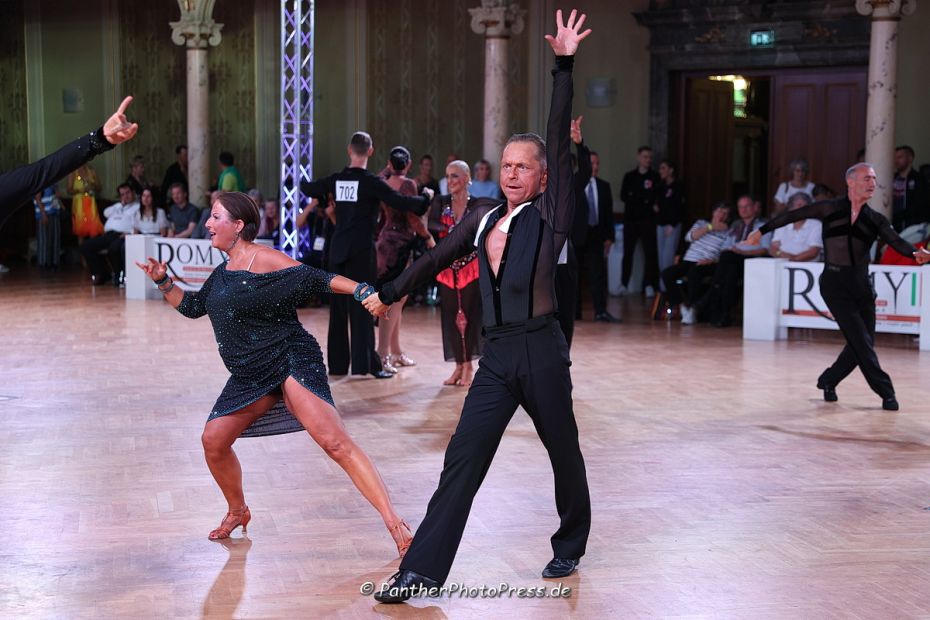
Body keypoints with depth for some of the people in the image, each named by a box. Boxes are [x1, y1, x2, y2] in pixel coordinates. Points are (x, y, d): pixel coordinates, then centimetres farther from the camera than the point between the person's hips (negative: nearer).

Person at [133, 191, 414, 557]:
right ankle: (238, 511, 32)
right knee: (214, 440, 6)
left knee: (335, 443, -20)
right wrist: (163, 282, 13)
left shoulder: (263, 259, -10)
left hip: (291, 362, -9)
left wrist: (362, 291, -31)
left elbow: (315, 279, -18)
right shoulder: (224, 272, 14)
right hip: (250, 376, 9)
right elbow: (193, 307, 26)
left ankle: (394, 523, -23)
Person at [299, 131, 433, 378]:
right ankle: (366, 363, -4)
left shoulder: (336, 180, 5)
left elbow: (306, 187, 20)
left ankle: (337, 363, 16)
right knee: (362, 307, -3)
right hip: (362, 250, -5)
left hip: (338, 248, 5)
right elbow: (399, 202, -17)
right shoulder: (370, 181, -12)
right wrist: (426, 197, 0)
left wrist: (323, 197, 40)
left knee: (339, 306, 11)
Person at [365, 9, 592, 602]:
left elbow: (560, 140, -10)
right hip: (497, 355, 4)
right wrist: (390, 293, 35)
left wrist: (565, 66, -15)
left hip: (542, 351, -3)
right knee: (461, 463, -3)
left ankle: (570, 547, 37)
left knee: (564, 453, 13)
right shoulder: (482, 219, 12)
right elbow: (436, 258, 26)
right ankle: (420, 571, -5)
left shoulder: (551, 215, -2)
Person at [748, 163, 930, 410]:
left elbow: (894, 240, -9)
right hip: (834, 284, -4)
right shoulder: (830, 209, 0)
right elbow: (793, 215, 6)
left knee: (862, 344, 3)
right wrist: (763, 230, 5)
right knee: (860, 340, -10)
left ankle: (828, 381, 24)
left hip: (861, 285, 4)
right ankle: (886, 392, -5)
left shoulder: (876, 220, 7)